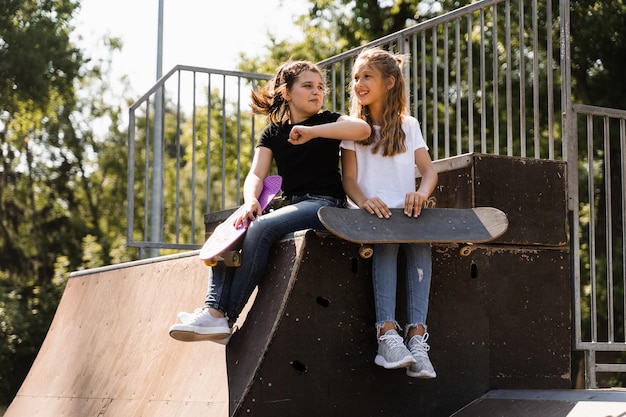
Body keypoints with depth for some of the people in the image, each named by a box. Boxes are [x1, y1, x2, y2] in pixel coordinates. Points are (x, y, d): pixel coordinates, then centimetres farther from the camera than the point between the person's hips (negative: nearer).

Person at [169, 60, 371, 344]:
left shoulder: (327, 121, 4)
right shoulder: (272, 132, 15)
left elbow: (363, 128, -19)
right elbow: (256, 174, 1)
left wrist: (311, 131, -23)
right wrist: (250, 200, -22)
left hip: (324, 203, -6)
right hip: (290, 204, 6)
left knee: (261, 228, -29)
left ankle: (226, 318, -28)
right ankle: (213, 311, -30)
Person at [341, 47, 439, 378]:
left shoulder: (408, 126, 18)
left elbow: (429, 169, 5)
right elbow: (349, 179, 1)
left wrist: (421, 193, -20)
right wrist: (364, 201, -24)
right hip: (369, 214, -1)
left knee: (421, 241, -33)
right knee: (386, 240, -36)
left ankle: (417, 334, -42)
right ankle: (387, 333, -46)